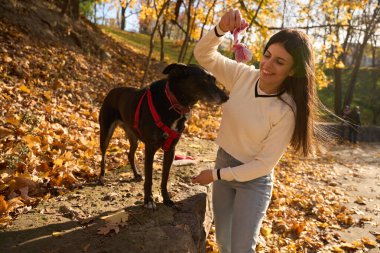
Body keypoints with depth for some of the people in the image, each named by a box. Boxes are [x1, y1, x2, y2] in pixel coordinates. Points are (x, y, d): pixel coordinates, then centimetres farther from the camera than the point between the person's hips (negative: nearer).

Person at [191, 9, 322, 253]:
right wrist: (221, 29, -32)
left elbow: (264, 164, -19)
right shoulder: (243, 75, -13)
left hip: (254, 181, -4)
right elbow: (203, 54, -12)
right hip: (223, 165, 5)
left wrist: (216, 175, -15)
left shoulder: (286, 111, -24)